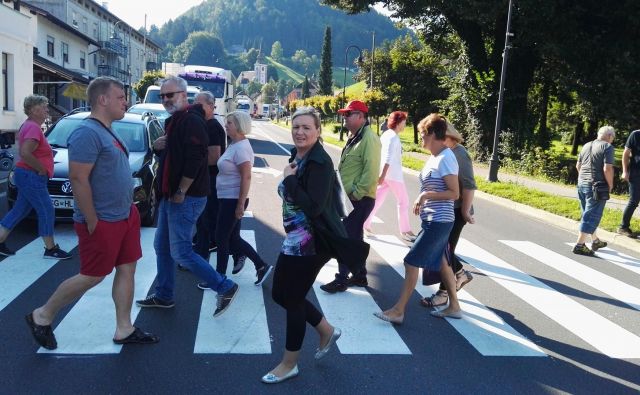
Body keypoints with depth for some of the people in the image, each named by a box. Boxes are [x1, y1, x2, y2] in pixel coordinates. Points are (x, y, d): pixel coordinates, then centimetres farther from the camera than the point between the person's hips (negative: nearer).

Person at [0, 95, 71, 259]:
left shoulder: (29, 125, 14)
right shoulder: (33, 128, -20)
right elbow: (25, 153, -31)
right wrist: (41, 169, -19)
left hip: (28, 176, 11)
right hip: (31, 177, -11)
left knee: (19, 210, 16)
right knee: (47, 212, -3)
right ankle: (51, 249, 5)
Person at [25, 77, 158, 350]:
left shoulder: (106, 131, 12)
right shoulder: (88, 133, -19)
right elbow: (78, 180, -23)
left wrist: (130, 207, 17)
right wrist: (93, 222, -21)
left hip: (125, 215, 9)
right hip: (103, 222, -9)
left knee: (126, 269, 11)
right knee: (92, 276, 2)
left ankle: (124, 330, 21)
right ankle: (42, 316, 23)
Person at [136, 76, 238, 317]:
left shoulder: (192, 121, -16)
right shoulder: (173, 121, 16)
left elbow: (194, 160, -24)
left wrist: (181, 192, -21)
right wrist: (157, 146, 2)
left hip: (186, 197, -10)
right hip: (169, 195, 10)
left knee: (181, 252, -8)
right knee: (162, 247, 16)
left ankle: (226, 288, 2)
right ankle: (163, 296, 29)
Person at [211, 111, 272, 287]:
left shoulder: (241, 147, -17)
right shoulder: (234, 144, 12)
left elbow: (246, 177, -22)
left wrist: (241, 204, -23)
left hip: (233, 200, -10)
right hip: (227, 198, 10)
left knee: (221, 238, 2)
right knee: (233, 238, 15)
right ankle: (262, 266, 22)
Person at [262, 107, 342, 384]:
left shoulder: (320, 162, -19)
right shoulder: (297, 156, 9)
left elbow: (314, 207, -28)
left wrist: (289, 179, -21)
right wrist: (289, 180, 3)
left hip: (311, 243, -9)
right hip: (294, 239, 10)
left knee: (293, 300, 3)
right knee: (280, 294, 16)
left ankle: (289, 364, 24)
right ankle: (327, 331, 35)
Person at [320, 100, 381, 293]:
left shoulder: (369, 139, -16)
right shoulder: (354, 137, 15)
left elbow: (371, 172, -24)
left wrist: (356, 193, -21)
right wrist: (347, 192, 15)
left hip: (359, 199, -10)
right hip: (350, 197, 10)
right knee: (353, 237, 16)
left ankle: (342, 279, 7)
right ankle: (359, 276, 28)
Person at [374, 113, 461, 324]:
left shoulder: (446, 158, -16)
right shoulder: (434, 157, 11)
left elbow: (454, 193, -18)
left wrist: (426, 195, -21)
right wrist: (422, 200, 10)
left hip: (438, 222, -10)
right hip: (433, 220, 10)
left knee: (411, 262, -7)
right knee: (442, 263, 17)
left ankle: (398, 310, 2)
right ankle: (454, 306, 29)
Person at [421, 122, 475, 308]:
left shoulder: (458, 154, -18)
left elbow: (469, 185, -21)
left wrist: (466, 211, -19)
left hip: (455, 211, -9)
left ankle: (443, 293, 12)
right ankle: (461, 274, 35)